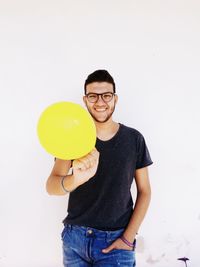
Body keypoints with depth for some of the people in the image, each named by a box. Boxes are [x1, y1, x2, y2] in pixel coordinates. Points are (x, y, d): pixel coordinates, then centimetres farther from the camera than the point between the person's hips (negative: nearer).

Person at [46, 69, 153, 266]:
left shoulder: (134, 139, -4)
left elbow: (144, 191, 2)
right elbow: (51, 186, -16)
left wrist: (128, 238, -8)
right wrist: (76, 179, -38)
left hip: (116, 241, -1)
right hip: (74, 236, 1)